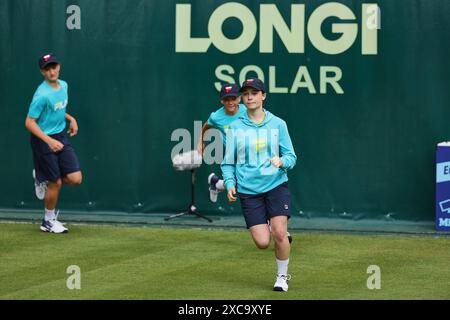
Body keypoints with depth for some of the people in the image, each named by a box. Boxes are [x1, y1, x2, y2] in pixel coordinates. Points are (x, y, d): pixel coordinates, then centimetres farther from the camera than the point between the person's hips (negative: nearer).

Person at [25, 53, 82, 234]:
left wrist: (70, 119, 7)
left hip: (61, 136, 7)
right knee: (56, 182, 1)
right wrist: (50, 141, -26)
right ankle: (48, 221, 22)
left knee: (75, 179, -3)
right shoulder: (42, 95, -21)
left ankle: (43, 180, 25)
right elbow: (29, 123, -20)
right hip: (43, 140, -7)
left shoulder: (63, 85, 4)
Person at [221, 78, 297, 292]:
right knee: (262, 242, -8)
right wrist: (230, 184, -8)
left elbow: (291, 156, 5)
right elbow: (228, 163, 8)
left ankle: (282, 276, 8)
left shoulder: (277, 124, 3)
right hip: (249, 190, 1)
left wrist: (281, 162, -17)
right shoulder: (235, 128, 4)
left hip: (276, 185, 0)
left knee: (279, 234, -16)